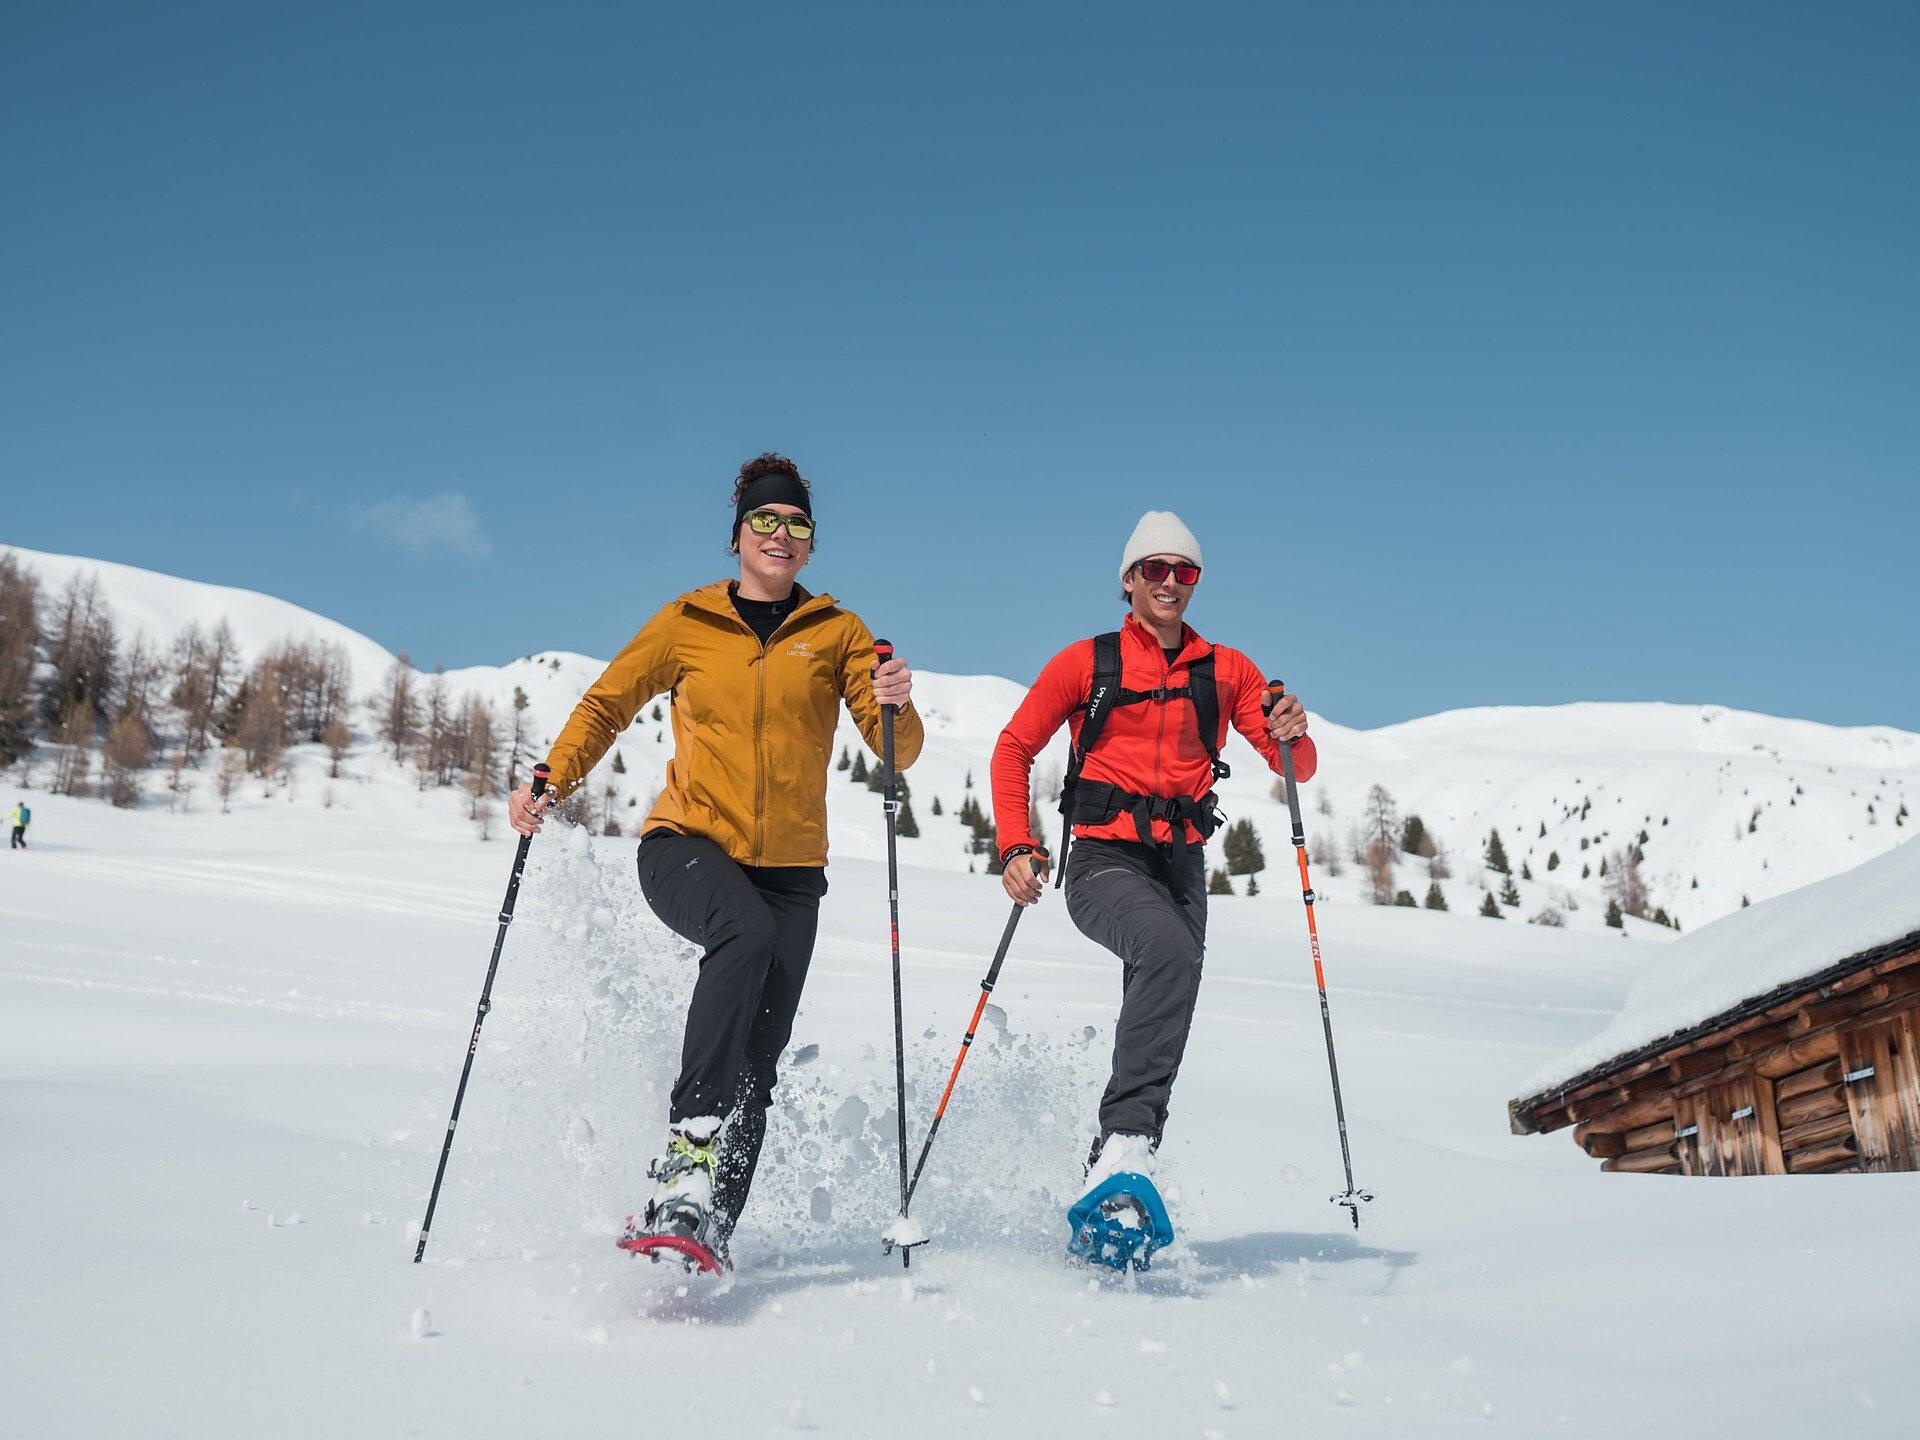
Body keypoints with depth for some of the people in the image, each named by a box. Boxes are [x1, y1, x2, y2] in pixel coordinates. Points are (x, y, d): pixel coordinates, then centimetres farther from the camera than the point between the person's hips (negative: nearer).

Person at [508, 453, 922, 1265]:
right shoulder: (687, 623, 7)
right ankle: (689, 1148, -35)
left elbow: (896, 752, 2)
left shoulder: (838, 634, 8)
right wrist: (550, 783, -4)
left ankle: (703, 1228, 4)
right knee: (747, 932, -35)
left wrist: (897, 709, -21)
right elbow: (606, 706, 12)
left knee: (755, 1066, -6)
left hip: (788, 869, 2)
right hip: (687, 846, -2)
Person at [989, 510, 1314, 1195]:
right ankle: (1126, 1138, -34)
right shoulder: (1085, 663, 5)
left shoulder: (1227, 671, 12)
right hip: (1104, 860, -4)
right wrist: (1016, 846, -5)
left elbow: (1297, 766, 10)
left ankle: (1108, 1179, 17)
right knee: (1169, 949, -33)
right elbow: (1014, 749, 8)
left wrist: (1292, 735, -14)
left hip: (1181, 863, 4)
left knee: (1157, 1031, 3)